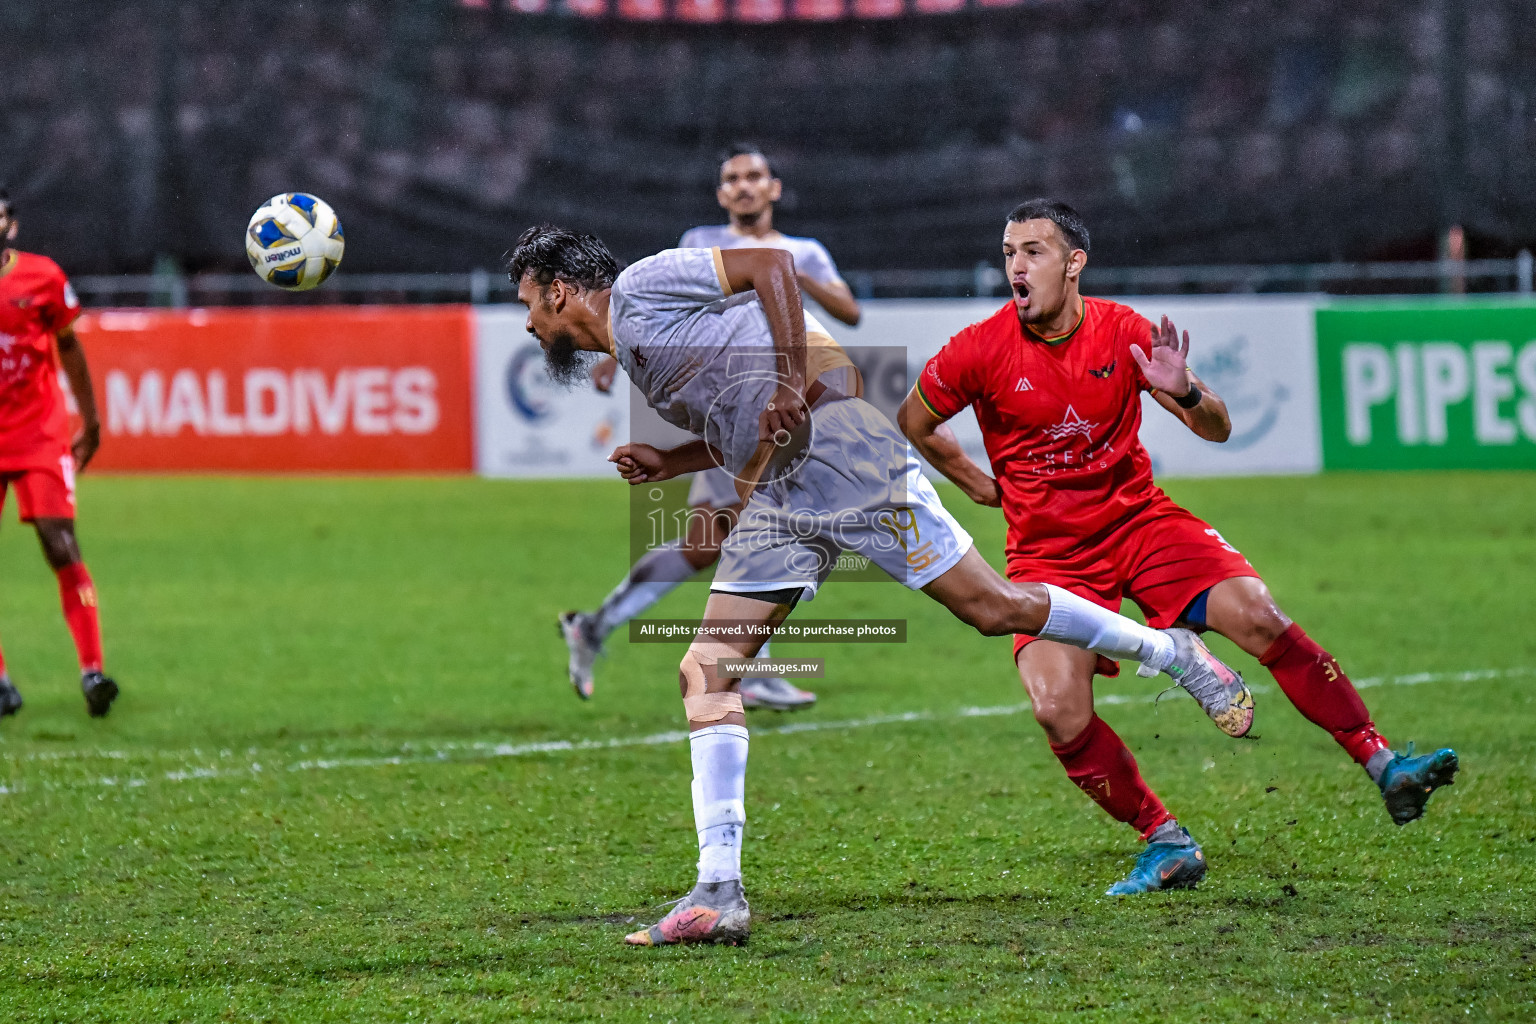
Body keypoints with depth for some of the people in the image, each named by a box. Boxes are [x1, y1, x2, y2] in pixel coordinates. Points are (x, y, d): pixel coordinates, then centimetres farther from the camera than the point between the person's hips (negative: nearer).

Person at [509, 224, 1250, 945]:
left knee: (992, 606, -8)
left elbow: (769, 264, -7)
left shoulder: (641, 286, 1)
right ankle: (719, 893, -10)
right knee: (706, 672, -4)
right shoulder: (628, 362, 25)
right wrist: (666, 464, 18)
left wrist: (791, 381, -16)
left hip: (836, 449, -9)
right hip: (777, 503, 9)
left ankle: (1168, 650, 13)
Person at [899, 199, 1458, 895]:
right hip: (1048, 554, -1)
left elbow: (1217, 430, -1)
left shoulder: (1122, 331, -6)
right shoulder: (980, 350, -9)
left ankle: (1383, 767, -12)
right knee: (1058, 711, -22)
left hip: (1140, 520, 1)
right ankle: (1164, 843, -5)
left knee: (1260, 618, -20)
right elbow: (912, 423, 9)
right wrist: (985, 487, 7)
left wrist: (1182, 392, -22)